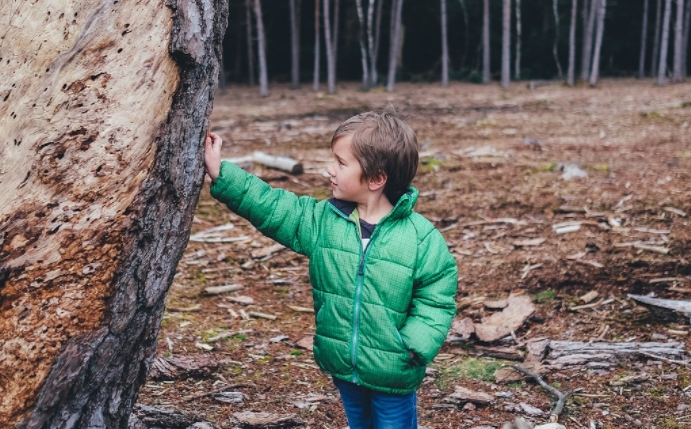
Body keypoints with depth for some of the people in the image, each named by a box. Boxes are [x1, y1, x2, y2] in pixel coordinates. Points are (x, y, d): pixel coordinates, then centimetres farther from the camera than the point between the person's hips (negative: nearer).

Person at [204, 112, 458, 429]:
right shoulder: (321, 220, -4)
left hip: (392, 375, -4)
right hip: (343, 368, 5)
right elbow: (270, 206, -6)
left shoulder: (421, 238, -15)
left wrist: (415, 347, -21)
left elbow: (436, 302, -10)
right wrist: (221, 174, -12)